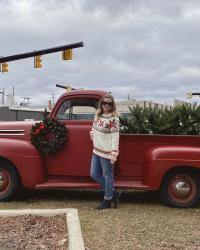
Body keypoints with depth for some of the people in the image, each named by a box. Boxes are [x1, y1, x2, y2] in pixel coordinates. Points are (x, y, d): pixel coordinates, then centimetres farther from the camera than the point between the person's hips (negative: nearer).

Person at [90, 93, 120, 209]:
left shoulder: (113, 119, -14)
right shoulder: (98, 115, 8)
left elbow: (115, 136, -18)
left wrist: (114, 153, -22)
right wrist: (92, 133, 6)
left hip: (107, 152, -8)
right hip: (96, 150, 8)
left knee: (107, 176, 4)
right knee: (94, 175, 14)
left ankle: (107, 201, 19)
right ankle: (113, 192, 28)